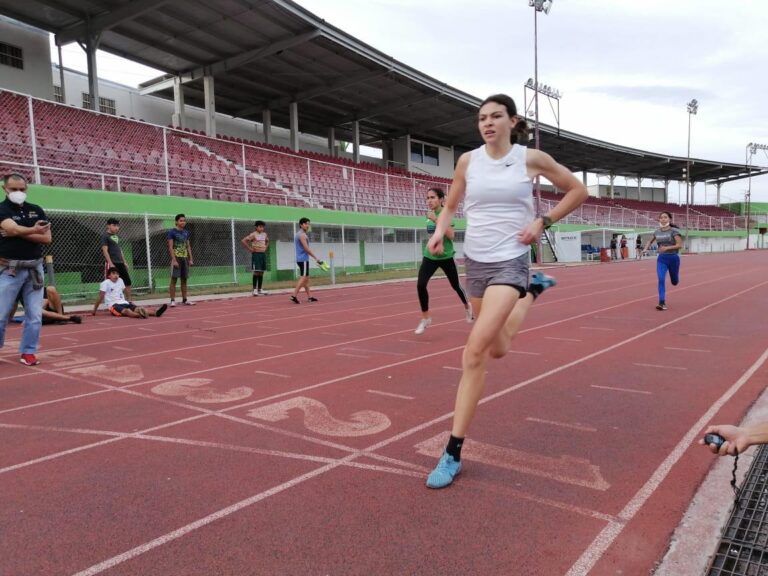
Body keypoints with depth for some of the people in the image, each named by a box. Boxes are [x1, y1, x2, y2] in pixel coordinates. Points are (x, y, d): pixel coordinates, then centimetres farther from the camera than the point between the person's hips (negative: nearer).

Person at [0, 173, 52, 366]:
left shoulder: (37, 210, 10)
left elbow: (47, 238, 0)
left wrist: (19, 233, -8)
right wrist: (33, 231, -12)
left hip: (34, 268, 3)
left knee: (35, 315, 3)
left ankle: (28, 351, 14)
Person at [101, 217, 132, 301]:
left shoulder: (116, 236, 17)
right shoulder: (105, 236, -4)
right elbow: (105, 250, -12)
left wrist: (124, 262, 16)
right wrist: (110, 263, -20)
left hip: (120, 263, 8)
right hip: (111, 264, -8)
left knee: (127, 281, 7)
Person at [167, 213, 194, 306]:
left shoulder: (186, 232, 12)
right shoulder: (172, 232, -5)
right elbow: (170, 247, -10)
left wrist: (190, 259, 9)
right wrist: (174, 260, -17)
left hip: (185, 258, 6)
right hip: (176, 258, -6)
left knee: (184, 280, 8)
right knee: (173, 279, -4)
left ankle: (184, 300, 14)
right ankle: (172, 300, -2)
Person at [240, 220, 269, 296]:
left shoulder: (264, 234, 11)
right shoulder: (253, 234, -8)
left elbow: (267, 241, 33)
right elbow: (243, 241, -15)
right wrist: (250, 249, -13)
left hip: (263, 254, 7)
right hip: (256, 254, -7)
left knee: (261, 272, 7)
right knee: (256, 271, -9)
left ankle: (259, 289, 13)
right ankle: (254, 290, -4)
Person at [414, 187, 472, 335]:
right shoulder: (431, 214, 3)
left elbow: (451, 235, -27)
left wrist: (436, 220, -31)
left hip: (446, 257, -4)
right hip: (430, 256, 4)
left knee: (455, 285, 15)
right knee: (421, 285, -15)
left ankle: (467, 307, 45)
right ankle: (425, 318, 0)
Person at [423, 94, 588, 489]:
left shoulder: (531, 158, -4)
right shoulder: (468, 160, 3)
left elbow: (577, 191, 9)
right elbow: (450, 206, 15)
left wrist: (542, 222, -4)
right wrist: (439, 231, -6)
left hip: (510, 261, -4)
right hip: (474, 260, 5)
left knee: (474, 353, -19)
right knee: (497, 349, 20)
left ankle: (453, 452, -6)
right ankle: (533, 292, 52)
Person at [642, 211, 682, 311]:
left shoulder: (674, 231, -10)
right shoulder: (657, 231, 3)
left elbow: (680, 245, -16)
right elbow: (650, 240, 21)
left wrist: (667, 248, -27)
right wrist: (645, 248, 3)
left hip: (673, 258, -2)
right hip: (661, 259, 2)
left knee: (674, 282, 16)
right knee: (661, 280, -15)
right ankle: (662, 303, -15)